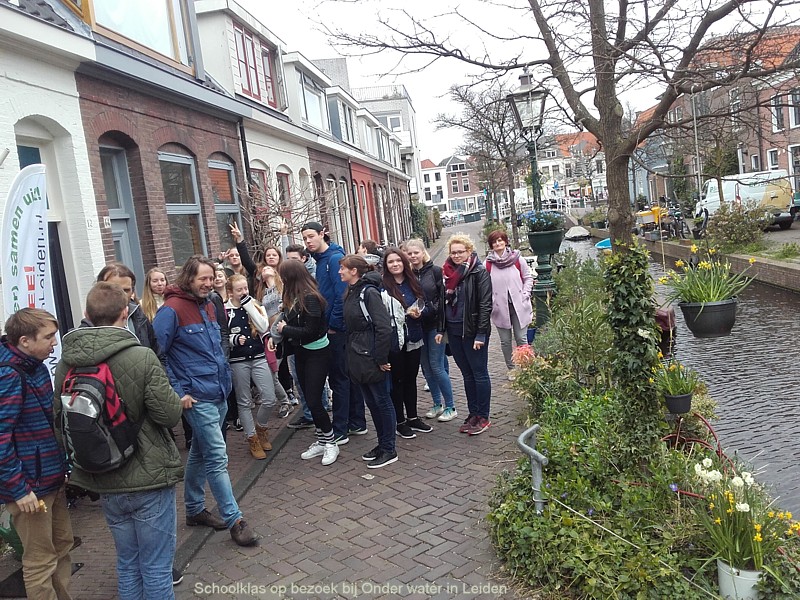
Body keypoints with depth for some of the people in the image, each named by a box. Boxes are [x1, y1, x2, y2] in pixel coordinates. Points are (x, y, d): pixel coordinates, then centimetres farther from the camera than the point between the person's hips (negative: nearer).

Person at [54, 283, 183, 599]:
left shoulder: (66, 364, -4)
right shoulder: (142, 357, -20)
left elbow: (60, 419, 3)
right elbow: (169, 414, -19)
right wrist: (179, 401, 2)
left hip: (105, 483, 5)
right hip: (148, 479, -5)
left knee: (127, 564, 21)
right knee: (156, 568, 8)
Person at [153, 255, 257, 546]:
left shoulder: (209, 307, 11)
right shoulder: (172, 309, -14)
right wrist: (177, 391, -16)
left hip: (219, 393, 8)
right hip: (197, 398, -8)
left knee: (200, 453, 19)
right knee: (217, 457, -6)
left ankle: (195, 509, 33)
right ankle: (234, 520, 2)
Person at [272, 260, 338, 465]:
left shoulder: (310, 297, -22)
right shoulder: (293, 297, 2)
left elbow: (310, 331, -23)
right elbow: (289, 321, 7)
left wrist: (285, 329, -14)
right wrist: (282, 327, -11)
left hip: (317, 353, -8)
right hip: (301, 352, 8)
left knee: (313, 401, -6)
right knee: (310, 400, 14)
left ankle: (330, 443, 11)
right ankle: (321, 442, 27)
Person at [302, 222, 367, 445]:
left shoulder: (335, 258, -15)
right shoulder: (321, 260, 13)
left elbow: (342, 294, -21)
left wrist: (333, 324, -16)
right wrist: (328, 323, 11)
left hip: (337, 329, -9)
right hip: (332, 326, 9)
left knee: (339, 378, -2)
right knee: (349, 375, 14)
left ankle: (340, 431, 7)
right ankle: (357, 423, 25)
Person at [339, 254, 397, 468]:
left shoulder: (369, 292, -16)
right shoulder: (351, 293, 10)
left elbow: (384, 328, -21)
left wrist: (381, 358, -18)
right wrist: (351, 351, 12)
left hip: (371, 358, -8)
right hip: (357, 359, 9)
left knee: (382, 401, 3)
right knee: (371, 402, 16)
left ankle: (389, 450, 14)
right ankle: (382, 443, 29)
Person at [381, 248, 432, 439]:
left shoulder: (414, 283, 5)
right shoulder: (383, 286, -10)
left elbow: (425, 306, 9)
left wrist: (419, 313, -13)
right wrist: (405, 314, -23)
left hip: (413, 338, 5)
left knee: (411, 378, 16)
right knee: (397, 380, 6)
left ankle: (412, 417, 29)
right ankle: (400, 422, 18)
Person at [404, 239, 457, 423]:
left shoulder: (435, 271, -6)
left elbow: (444, 297, -8)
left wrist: (442, 324, -16)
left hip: (435, 324, -4)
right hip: (417, 326, 4)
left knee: (436, 366, -3)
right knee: (426, 366, 10)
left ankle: (450, 407, 10)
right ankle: (437, 404, 25)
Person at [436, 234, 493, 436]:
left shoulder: (479, 272, -9)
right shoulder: (447, 272, 9)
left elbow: (485, 304, -13)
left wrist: (481, 334, -17)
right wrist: (440, 329, 9)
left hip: (473, 330, -6)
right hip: (453, 330, 6)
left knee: (479, 373, 3)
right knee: (467, 374, 14)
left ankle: (483, 417, 12)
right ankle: (473, 414, 23)